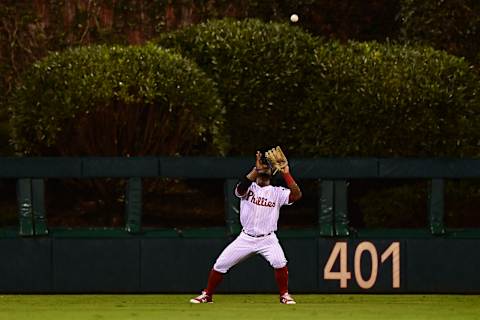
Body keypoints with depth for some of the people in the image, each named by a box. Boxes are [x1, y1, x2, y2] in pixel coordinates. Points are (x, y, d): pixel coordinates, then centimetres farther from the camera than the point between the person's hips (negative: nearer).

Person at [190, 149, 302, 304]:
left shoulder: (277, 192, 0)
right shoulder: (248, 187, 1)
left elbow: (296, 195, -16)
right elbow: (240, 188, -24)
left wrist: (286, 174, -21)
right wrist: (256, 169, -27)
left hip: (268, 239, -1)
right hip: (246, 238, 1)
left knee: (280, 262, -27)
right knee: (220, 265, -2)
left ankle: (284, 295, -8)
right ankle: (207, 295, 17)